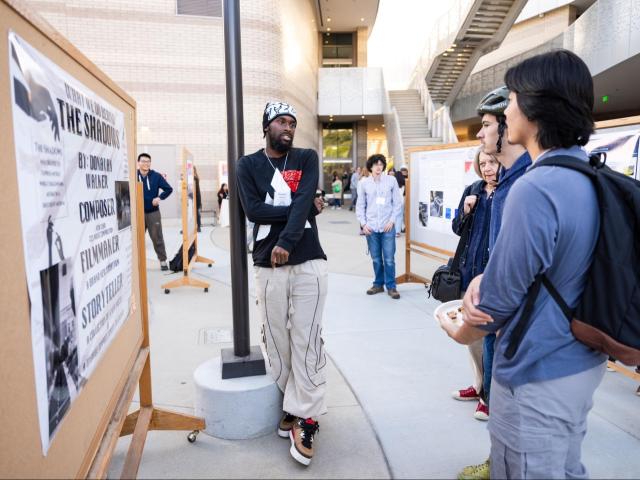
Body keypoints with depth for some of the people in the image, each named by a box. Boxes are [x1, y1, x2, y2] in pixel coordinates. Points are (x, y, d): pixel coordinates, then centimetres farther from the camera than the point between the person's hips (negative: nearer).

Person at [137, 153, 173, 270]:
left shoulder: (156, 176, -5)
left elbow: (169, 189, -2)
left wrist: (160, 197, -16)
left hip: (153, 213, -1)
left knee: (157, 238, 6)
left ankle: (163, 261, 17)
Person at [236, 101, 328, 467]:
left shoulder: (307, 158, 9)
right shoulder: (248, 165, 9)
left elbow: (305, 199, -8)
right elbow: (254, 210, -5)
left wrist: (286, 242, -20)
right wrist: (303, 208, -7)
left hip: (309, 262, -1)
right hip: (268, 266, 1)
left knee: (307, 343, -1)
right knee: (277, 342, 6)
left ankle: (304, 417, 9)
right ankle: (291, 406, 22)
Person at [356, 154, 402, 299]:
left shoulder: (391, 180, 1)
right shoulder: (363, 183, 4)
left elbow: (398, 202, 4)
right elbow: (360, 205, 7)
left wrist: (392, 220, -5)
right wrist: (363, 223, -2)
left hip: (387, 226, -1)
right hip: (371, 227, 1)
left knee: (389, 259, 0)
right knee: (376, 259, 9)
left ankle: (391, 286, 12)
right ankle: (378, 284, 24)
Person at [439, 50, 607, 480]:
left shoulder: (536, 189, -27)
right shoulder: (593, 178, 3)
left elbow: (504, 293, -20)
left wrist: (462, 332, -1)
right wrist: (481, 279, -9)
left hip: (538, 377, -8)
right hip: (584, 362, 9)